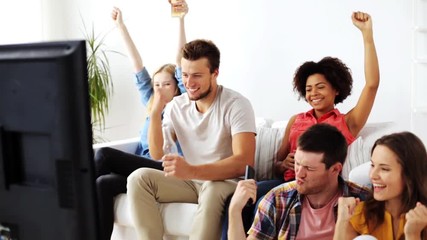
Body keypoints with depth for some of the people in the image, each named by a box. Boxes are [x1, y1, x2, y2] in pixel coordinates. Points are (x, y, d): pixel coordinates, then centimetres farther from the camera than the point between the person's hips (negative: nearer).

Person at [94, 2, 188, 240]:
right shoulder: (152, 105, 22)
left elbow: (181, 64, -3)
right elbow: (138, 66, 20)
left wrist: (181, 20, -13)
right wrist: (121, 25, 19)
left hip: (167, 173, -6)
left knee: (104, 155, -22)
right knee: (104, 183, -27)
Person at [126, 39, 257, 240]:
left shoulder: (236, 105, -15)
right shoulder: (176, 106, 2)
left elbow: (244, 162, -27)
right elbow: (157, 153, 0)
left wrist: (191, 171, -40)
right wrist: (156, 111, -14)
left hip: (227, 182, -5)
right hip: (191, 181, 5)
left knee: (213, 191, -39)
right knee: (139, 178, -15)